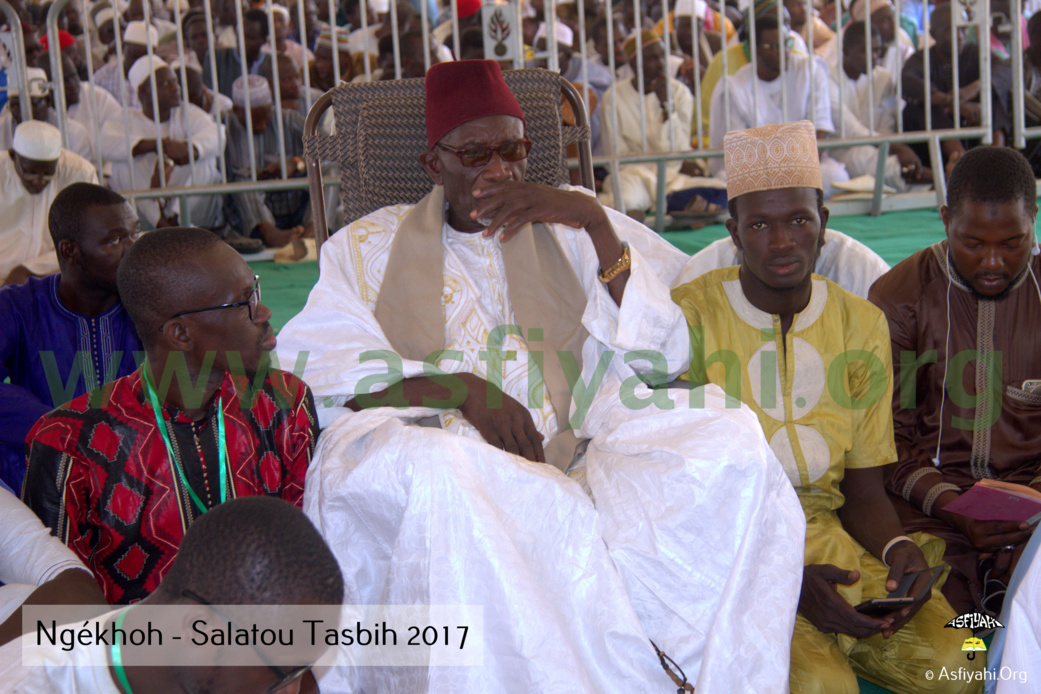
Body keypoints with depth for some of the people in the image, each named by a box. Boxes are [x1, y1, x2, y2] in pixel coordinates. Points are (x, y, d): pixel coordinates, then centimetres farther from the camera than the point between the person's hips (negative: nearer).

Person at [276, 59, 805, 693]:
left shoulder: (568, 232, 21)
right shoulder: (370, 247, 19)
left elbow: (662, 356, 9)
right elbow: (309, 368, 2)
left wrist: (598, 223, -1)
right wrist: (459, 387, -11)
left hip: (571, 459, 1)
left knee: (731, 437, -25)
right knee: (431, 472, -39)